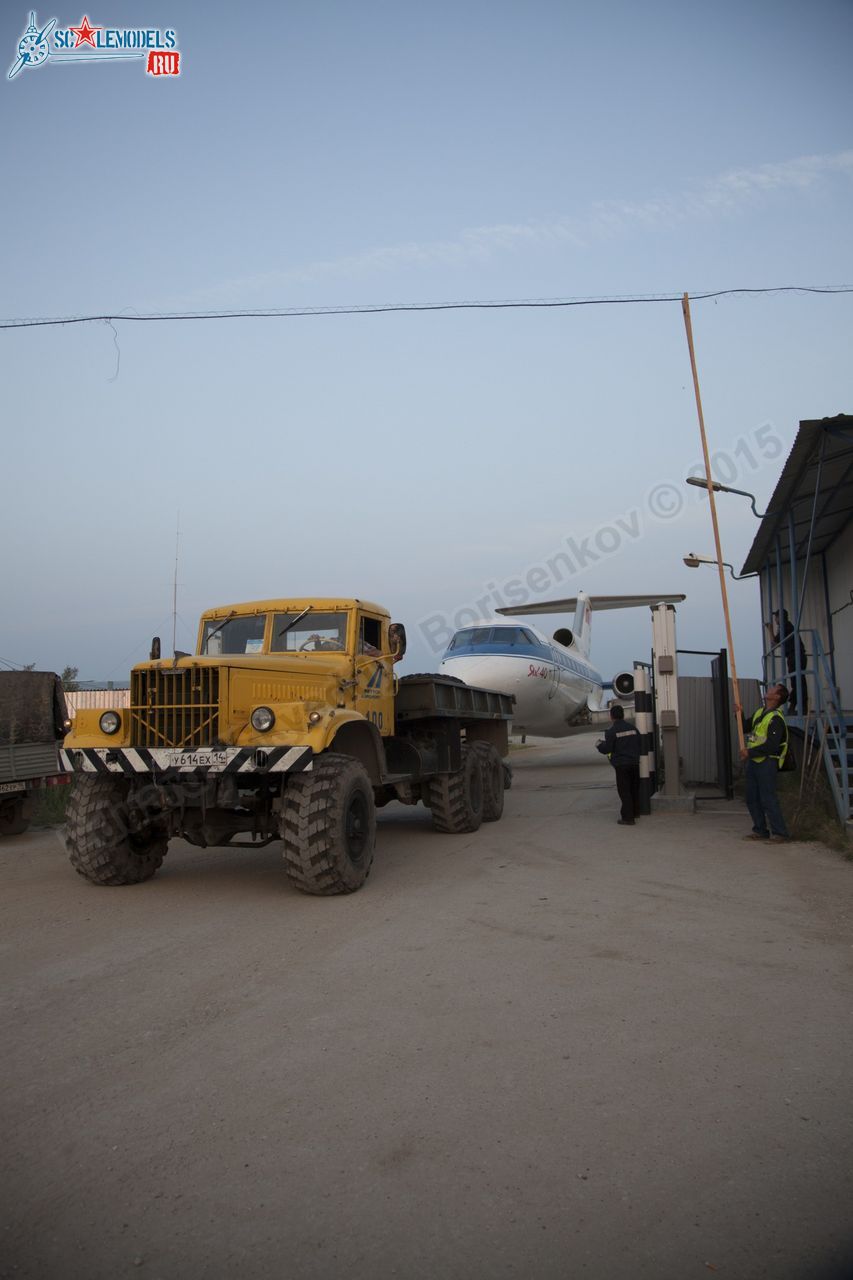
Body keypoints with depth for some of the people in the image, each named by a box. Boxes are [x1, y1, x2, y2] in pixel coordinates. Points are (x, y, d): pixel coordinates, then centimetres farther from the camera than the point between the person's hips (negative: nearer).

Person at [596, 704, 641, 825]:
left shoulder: (611, 731, -10)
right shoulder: (633, 727, 7)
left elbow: (607, 749, -11)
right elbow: (640, 743, 13)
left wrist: (599, 745, 8)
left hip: (621, 765, -6)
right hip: (635, 762, 6)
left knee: (624, 791, -2)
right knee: (634, 789, 18)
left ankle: (628, 818, -3)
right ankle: (635, 812, 31)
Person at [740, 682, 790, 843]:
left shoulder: (776, 719, -15)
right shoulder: (759, 712, 13)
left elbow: (771, 746, -21)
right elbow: (745, 728, 24)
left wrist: (750, 752, -16)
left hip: (767, 762, -9)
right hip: (753, 761, 9)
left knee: (768, 799, -8)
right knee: (752, 799, 12)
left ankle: (779, 833, -1)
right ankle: (760, 831, 22)